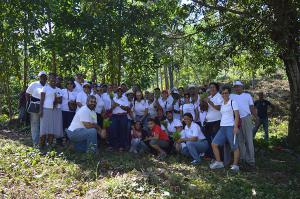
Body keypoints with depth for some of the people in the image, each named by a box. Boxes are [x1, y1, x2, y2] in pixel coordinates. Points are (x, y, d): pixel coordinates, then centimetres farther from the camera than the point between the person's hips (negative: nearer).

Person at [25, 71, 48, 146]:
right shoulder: (33, 84, -3)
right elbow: (27, 94, 5)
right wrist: (30, 103, 1)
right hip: (35, 107, -3)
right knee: (35, 125, 2)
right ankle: (36, 143, 9)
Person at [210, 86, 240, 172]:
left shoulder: (233, 102, -2)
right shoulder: (221, 104, 17)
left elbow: (237, 115, -8)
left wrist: (236, 127, -17)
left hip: (230, 127, -7)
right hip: (222, 127, 7)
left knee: (234, 147, -3)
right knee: (214, 144, 1)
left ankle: (235, 165, 7)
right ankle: (218, 162, 10)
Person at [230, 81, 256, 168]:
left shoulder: (247, 95, 12)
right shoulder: (231, 96, 15)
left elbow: (252, 108, 9)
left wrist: (257, 118, -2)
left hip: (246, 119, -2)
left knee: (249, 140, -4)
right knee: (240, 140, 7)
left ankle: (250, 160, -2)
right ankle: (243, 158, 17)